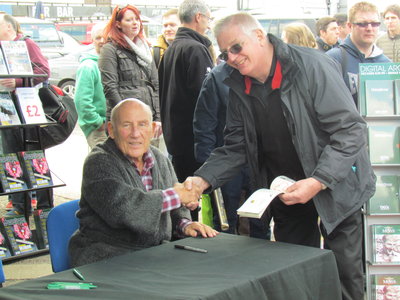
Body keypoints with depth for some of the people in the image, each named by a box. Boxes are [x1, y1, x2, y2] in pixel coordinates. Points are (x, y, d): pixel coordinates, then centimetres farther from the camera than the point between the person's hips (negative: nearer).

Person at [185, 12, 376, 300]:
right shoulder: (239, 86, -2)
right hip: (285, 191, 5)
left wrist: (318, 182, -29)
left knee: (345, 274, 1)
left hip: (335, 187, -5)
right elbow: (236, 147, 2)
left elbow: (351, 130, -21)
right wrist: (204, 179, -15)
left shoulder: (313, 66, -20)